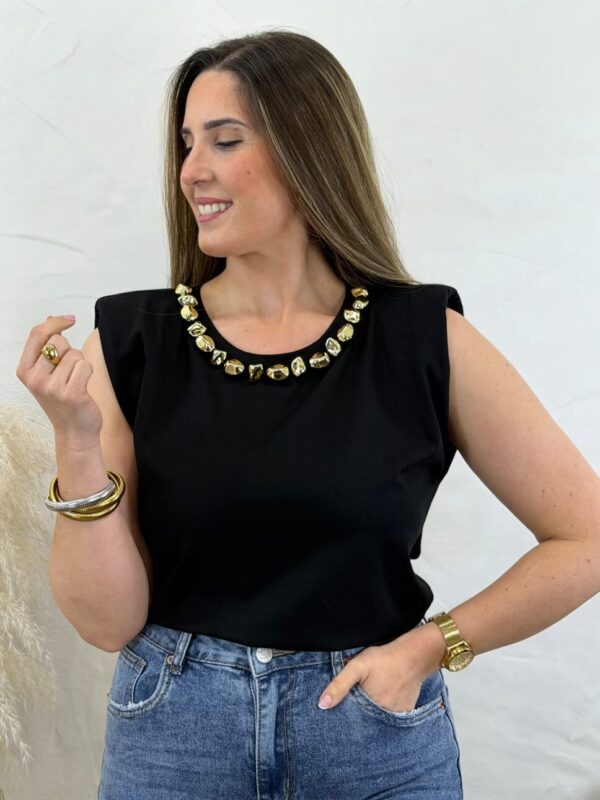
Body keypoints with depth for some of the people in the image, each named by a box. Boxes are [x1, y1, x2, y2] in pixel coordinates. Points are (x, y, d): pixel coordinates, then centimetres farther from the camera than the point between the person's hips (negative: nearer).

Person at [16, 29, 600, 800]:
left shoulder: (425, 338, -9)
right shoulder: (132, 340, -6)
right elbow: (107, 620, -7)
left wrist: (428, 646, -9)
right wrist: (78, 441, -20)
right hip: (173, 735, 1)